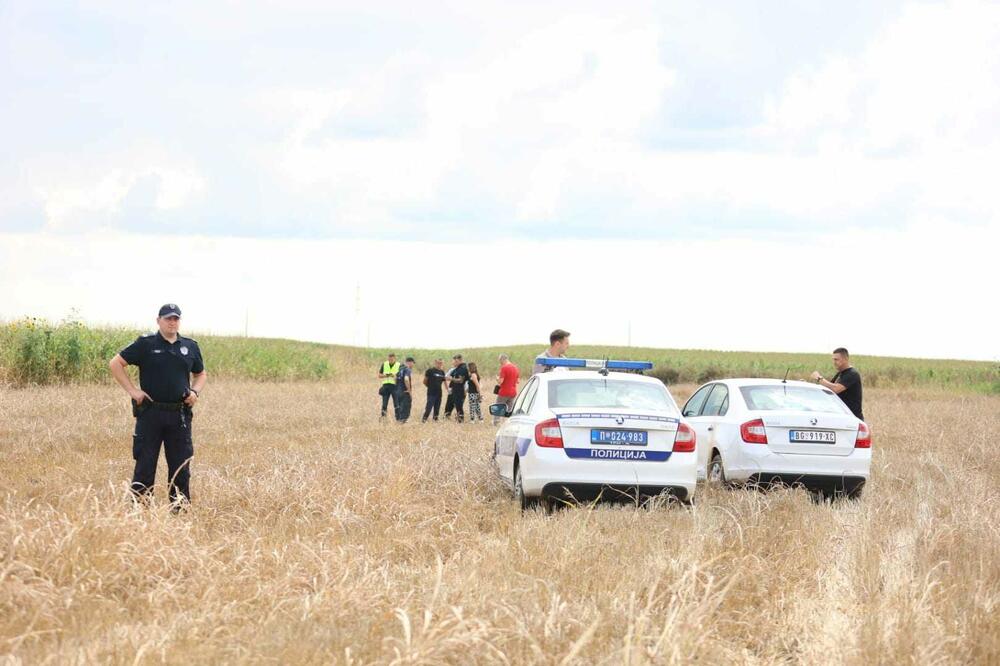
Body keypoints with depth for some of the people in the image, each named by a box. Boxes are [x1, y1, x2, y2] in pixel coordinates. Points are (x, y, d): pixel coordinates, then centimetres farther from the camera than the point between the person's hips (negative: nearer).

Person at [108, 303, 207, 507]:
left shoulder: (190, 347, 10)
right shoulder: (146, 344, -2)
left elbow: (201, 374, 24)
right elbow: (115, 364, -1)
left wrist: (195, 391, 4)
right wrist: (132, 390, -7)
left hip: (180, 415, 3)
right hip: (151, 413, -3)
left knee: (181, 467, 6)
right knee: (145, 466, 0)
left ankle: (180, 511, 12)